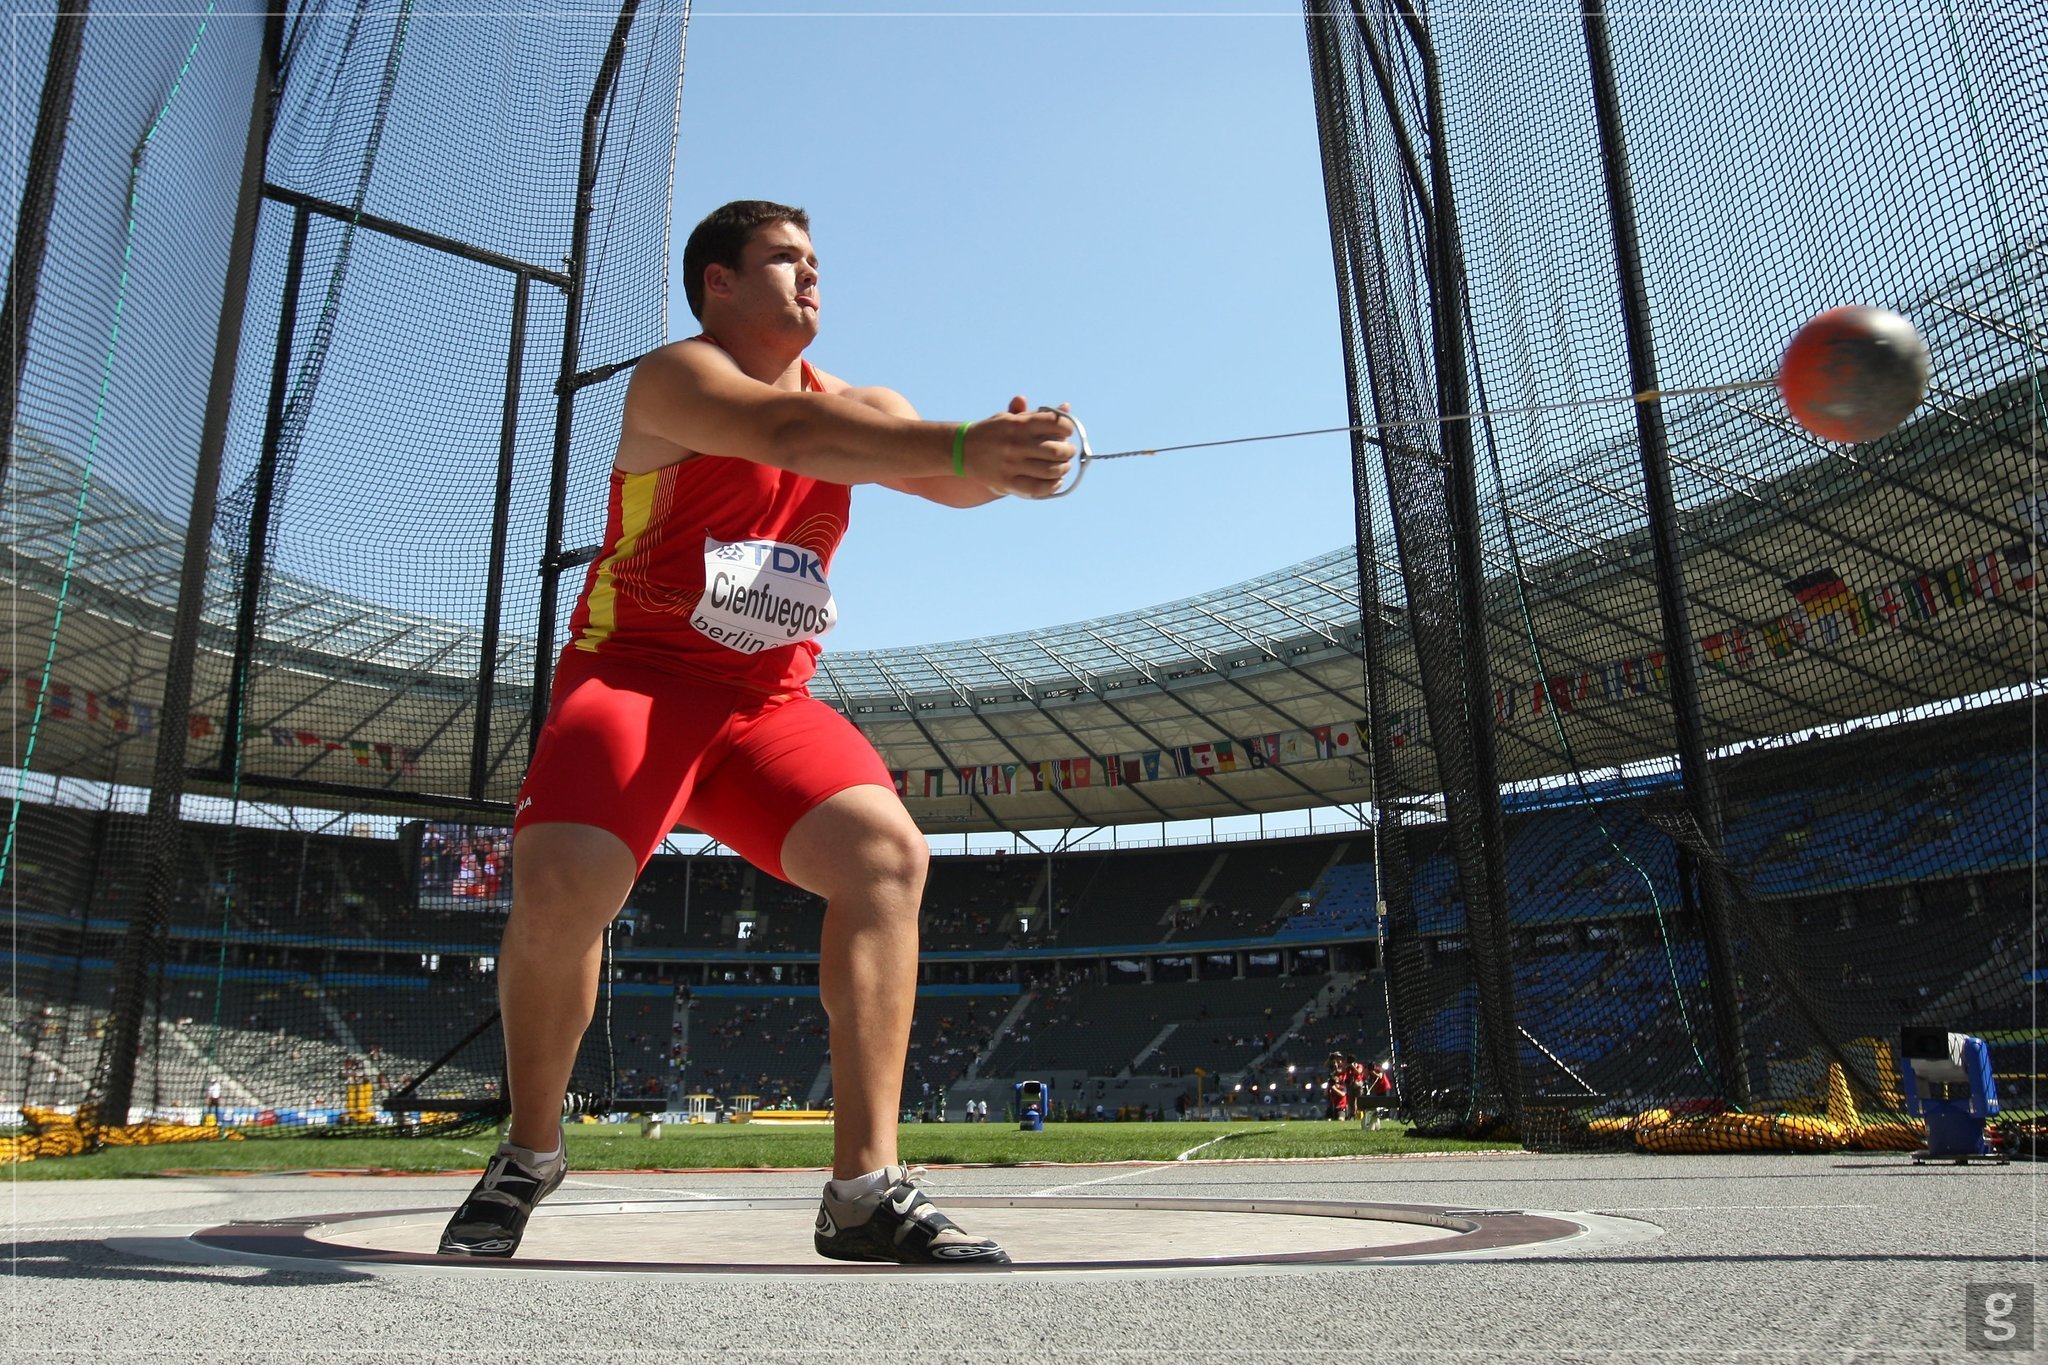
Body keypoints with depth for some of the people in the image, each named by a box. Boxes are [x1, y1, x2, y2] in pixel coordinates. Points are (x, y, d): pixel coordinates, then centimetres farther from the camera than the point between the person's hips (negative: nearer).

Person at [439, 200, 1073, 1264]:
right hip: (635, 676, -4)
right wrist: (960, 444, -41)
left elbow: (940, 477, -6)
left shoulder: (851, 405, 12)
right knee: (560, 884, -26)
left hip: (770, 704, 5)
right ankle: (530, 1155, 4)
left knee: (888, 853, -20)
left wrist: (1001, 462, -30)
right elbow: (789, 432, -28)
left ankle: (866, 1188, -16)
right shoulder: (674, 378, -6)